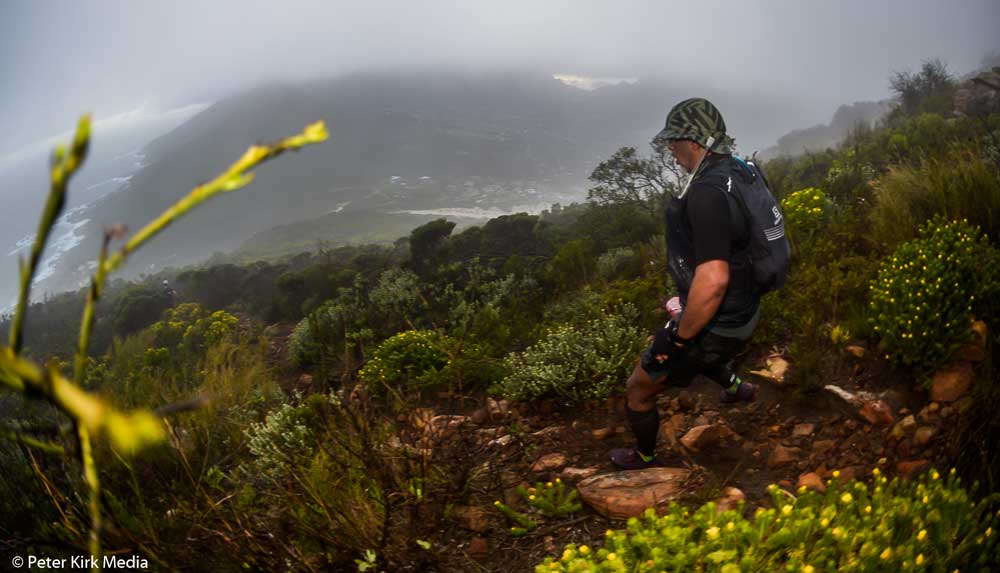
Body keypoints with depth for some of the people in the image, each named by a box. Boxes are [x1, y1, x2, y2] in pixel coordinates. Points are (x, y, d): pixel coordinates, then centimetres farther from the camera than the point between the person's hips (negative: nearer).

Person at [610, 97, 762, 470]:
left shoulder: (707, 193, -32)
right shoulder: (736, 171, 0)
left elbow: (713, 280, -37)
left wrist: (676, 338, -25)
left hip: (715, 326, -9)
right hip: (743, 310, 9)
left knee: (638, 391, 11)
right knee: (686, 341, 40)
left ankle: (645, 459, 34)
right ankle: (735, 387, 55)